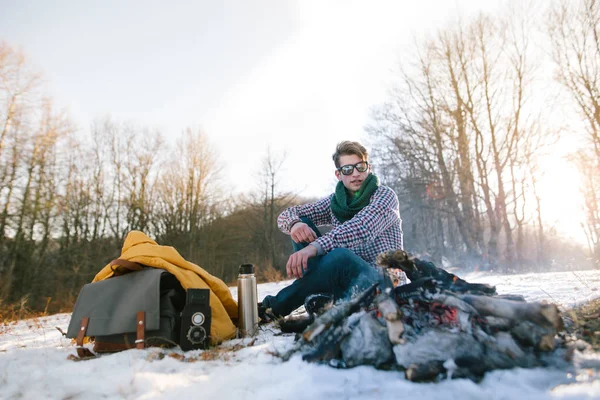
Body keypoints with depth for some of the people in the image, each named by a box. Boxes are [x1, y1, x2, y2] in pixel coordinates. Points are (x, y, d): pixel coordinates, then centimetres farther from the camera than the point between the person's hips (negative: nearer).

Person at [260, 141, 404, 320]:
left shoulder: (384, 195, -5)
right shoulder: (334, 201, 9)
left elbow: (361, 229, -27)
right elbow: (286, 215, 3)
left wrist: (316, 246, -43)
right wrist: (294, 224, -23)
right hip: (346, 277, 5)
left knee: (340, 256, -38)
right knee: (303, 225, -8)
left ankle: (274, 308, -24)